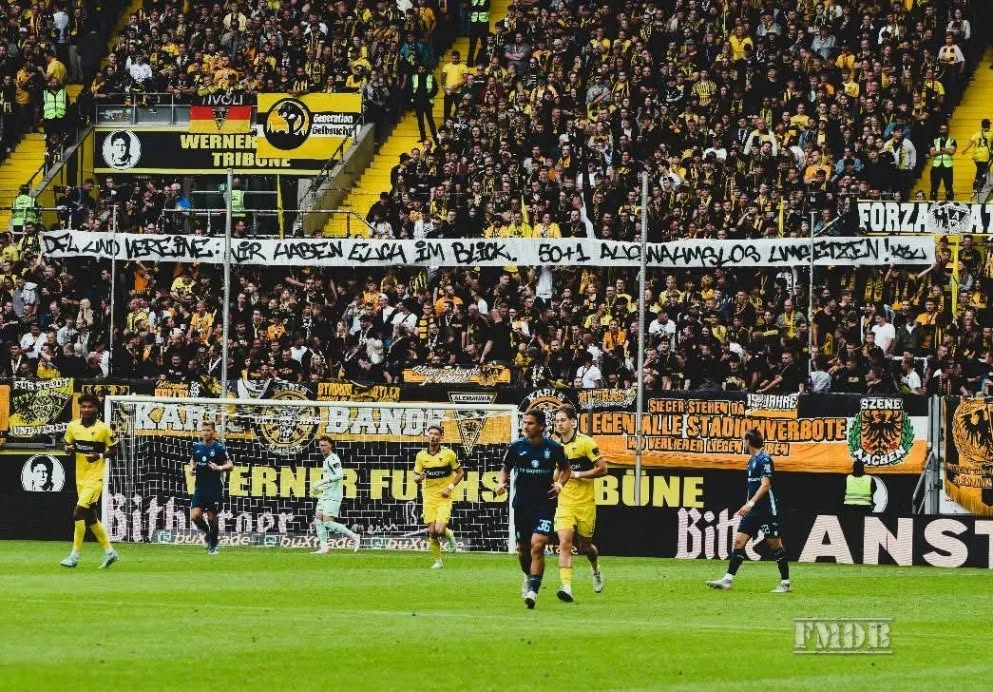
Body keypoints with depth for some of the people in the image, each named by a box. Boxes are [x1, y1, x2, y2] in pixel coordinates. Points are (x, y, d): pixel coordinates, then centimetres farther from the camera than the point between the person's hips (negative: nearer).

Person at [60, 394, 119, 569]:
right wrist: (69, 449, -9)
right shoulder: (73, 427, 3)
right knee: (90, 517, 12)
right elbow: (67, 447, 15)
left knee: (79, 513, -15)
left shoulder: (103, 428, -9)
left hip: (95, 477, -6)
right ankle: (109, 551, 25)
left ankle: (75, 555, -9)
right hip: (81, 477, 6)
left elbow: (112, 450, 0)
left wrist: (100, 456, -19)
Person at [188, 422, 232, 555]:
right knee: (195, 516, -10)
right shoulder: (197, 446, 7)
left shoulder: (219, 448, -5)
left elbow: (230, 465, -6)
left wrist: (219, 468, -25)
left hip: (214, 488, -3)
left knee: (212, 518, 1)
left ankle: (213, 546, 17)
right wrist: (192, 468, 5)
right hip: (200, 487, 3)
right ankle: (207, 532, 20)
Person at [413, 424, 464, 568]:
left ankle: (449, 535, 19)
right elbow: (416, 477, 9)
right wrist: (419, 478, -16)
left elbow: (460, 472, 4)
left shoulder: (448, 453, -5)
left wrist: (450, 487, -9)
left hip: (444, 497, -3)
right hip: (428, 497, 3)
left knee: (439, 530, -17)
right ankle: (437, 561, 15)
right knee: (431, 532, -2)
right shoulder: (421, 456, 1)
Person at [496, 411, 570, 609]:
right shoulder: (516, 447, -1)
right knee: (523, 549, 11)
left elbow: (566, 469, 14)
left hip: (545, 503, -3)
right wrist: (502, 482, -6)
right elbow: (505, 468, 14)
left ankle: (533, 590, -17)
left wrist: (560, 483, -4)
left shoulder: (554, 448, -3)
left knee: (537, 546, -17)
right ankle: (529, 577, 42)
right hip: (521, 504, 3)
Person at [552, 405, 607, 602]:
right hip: (564, 503, 3)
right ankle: (566, 587, -23)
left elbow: (602, 469, -11)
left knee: (584, 546, 10)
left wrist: (577, 475, -16)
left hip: (585, 503, -3)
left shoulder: (585, 442, -11)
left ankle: (596, 570, 44)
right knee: (564, 543, -16)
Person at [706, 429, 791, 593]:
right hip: (753, 510, 9)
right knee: (739, 540, 0)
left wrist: (751, 502, -27)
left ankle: (785, 583, 6)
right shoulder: (752, 460, 15)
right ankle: (727, 580, -3)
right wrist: (747, 506, 24)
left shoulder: (764, 459, -12)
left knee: (775, 544, -2)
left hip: (766, 510, -9)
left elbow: (765, 484, -20)